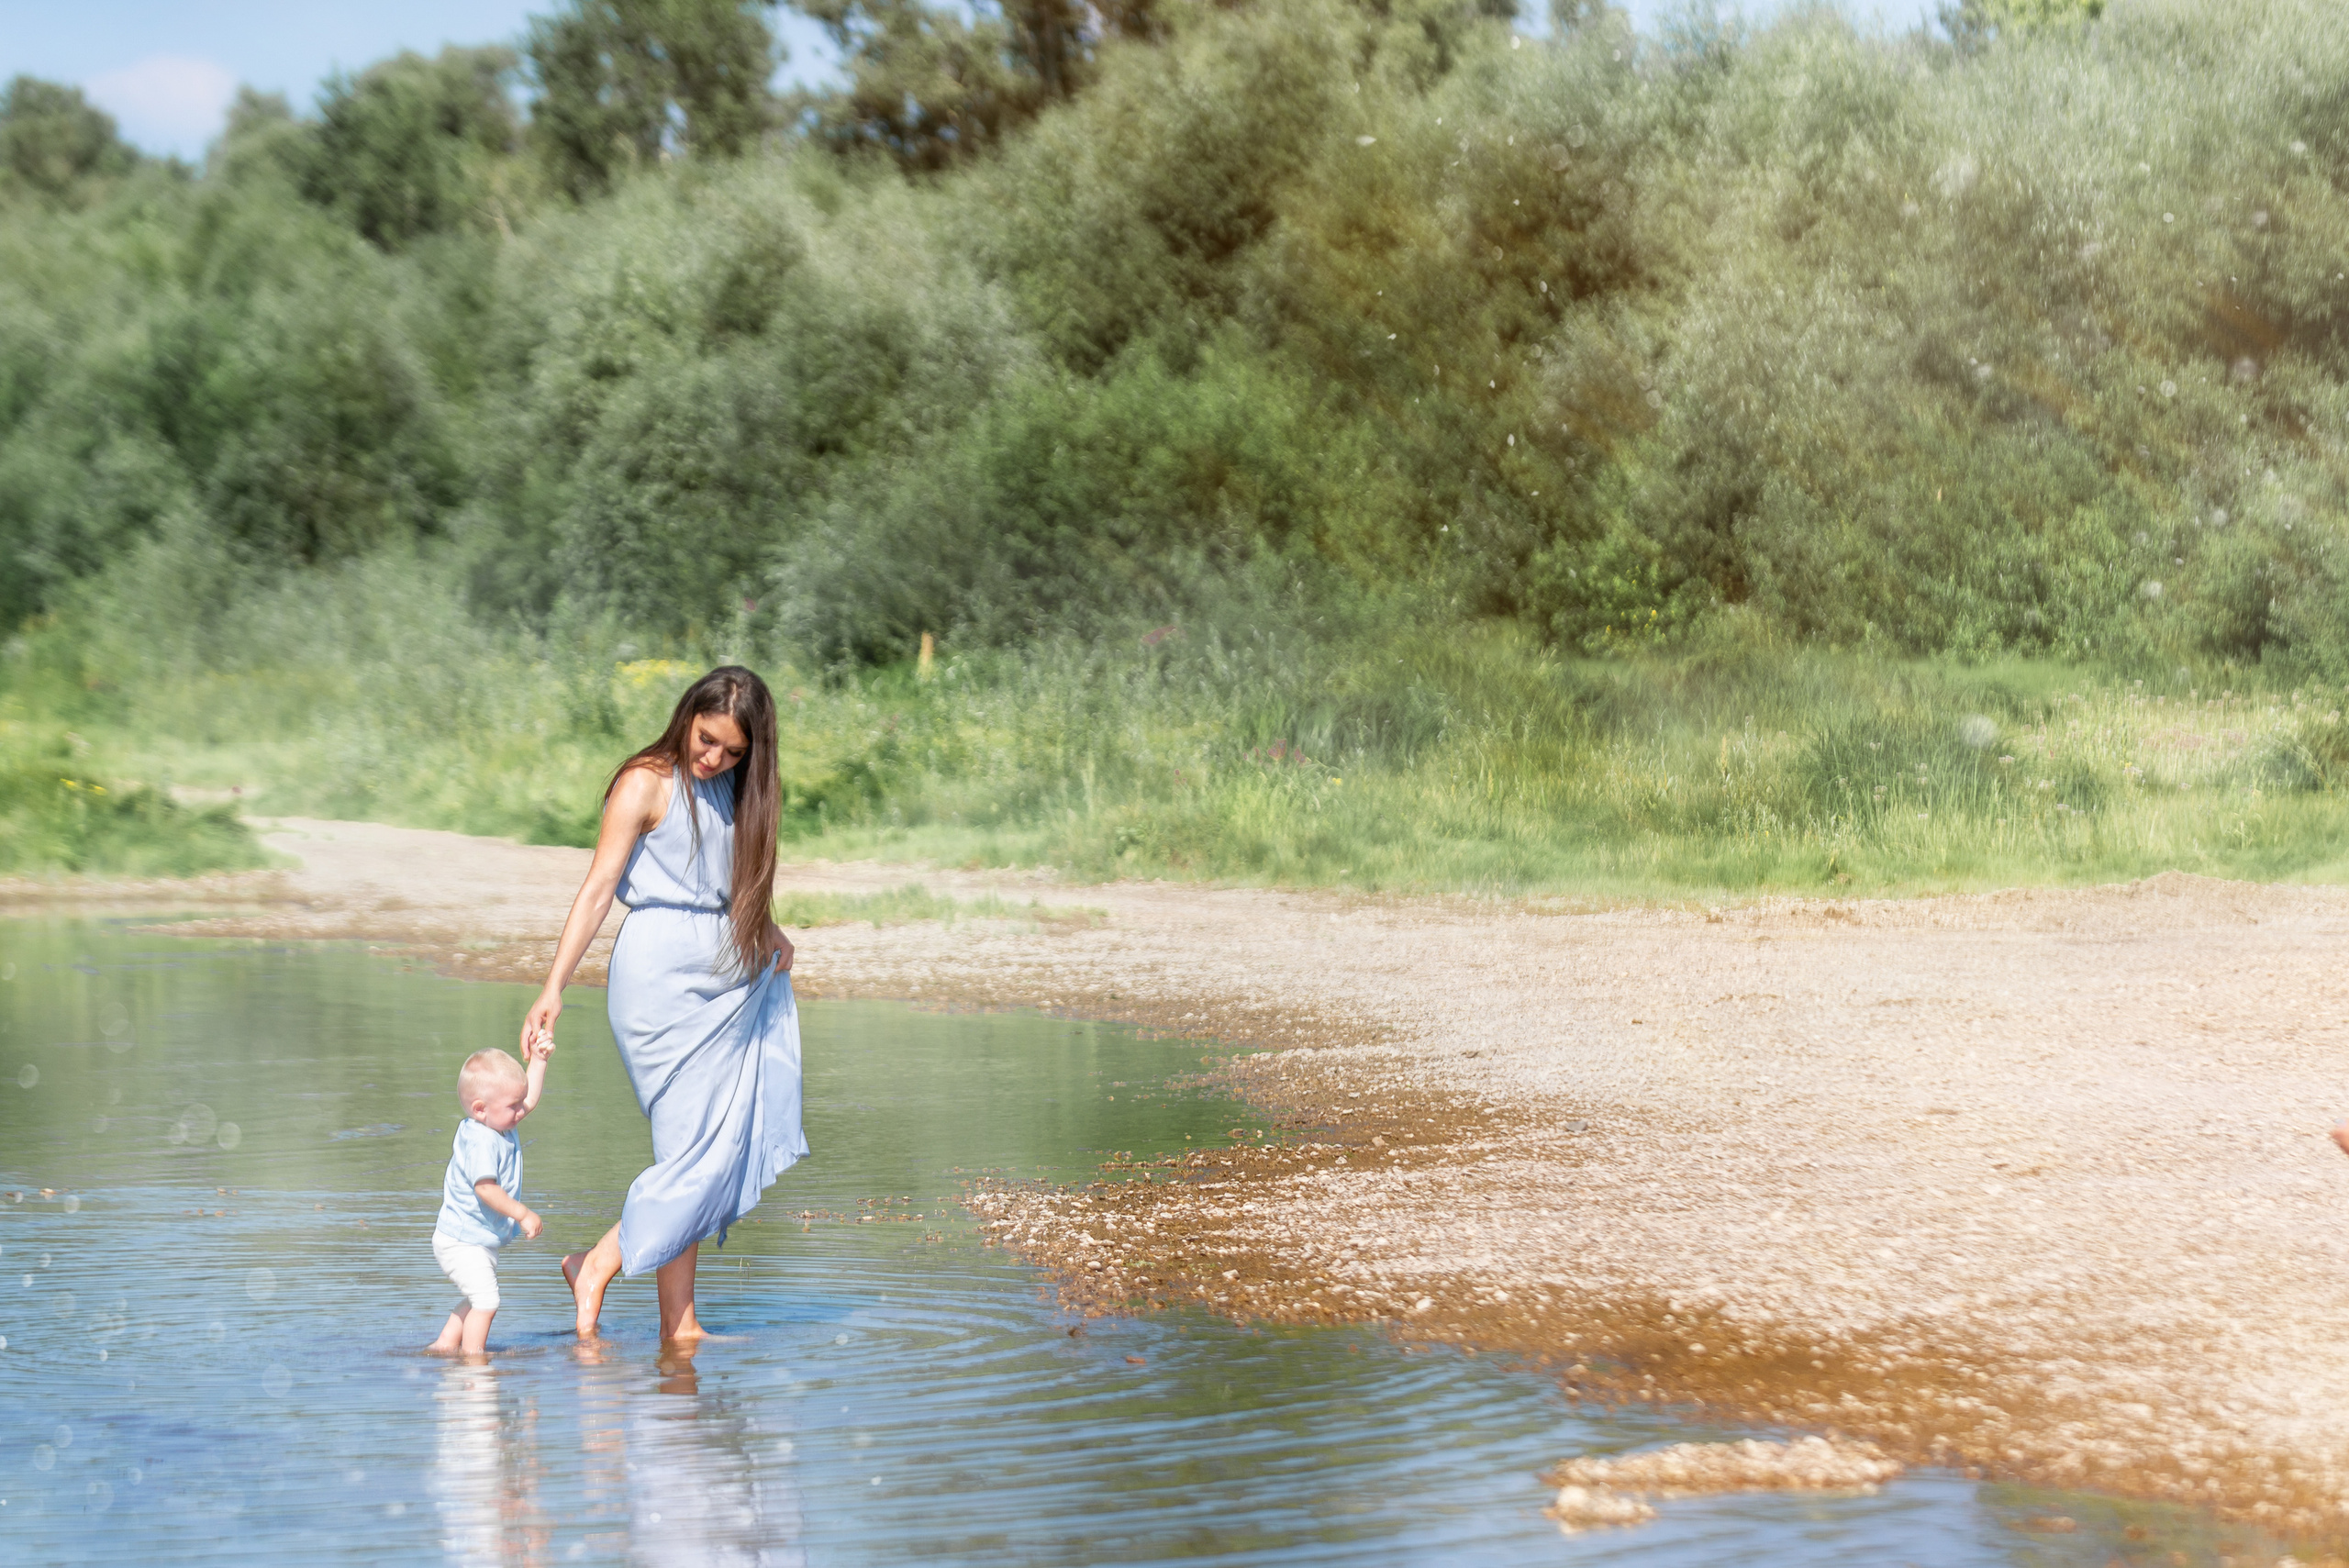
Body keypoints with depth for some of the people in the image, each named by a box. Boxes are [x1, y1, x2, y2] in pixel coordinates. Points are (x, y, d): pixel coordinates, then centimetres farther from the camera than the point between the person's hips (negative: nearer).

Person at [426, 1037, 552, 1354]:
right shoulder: (480, 1142, -26)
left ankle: (444, 1344, 30)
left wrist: (538, 1060, 12)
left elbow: (530, 1099, 20)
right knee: (485, 1299, -16)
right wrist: (522, 1214, -30)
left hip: (481, 1242, 11)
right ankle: (472, 1353, -12)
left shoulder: (499, 1127, 5)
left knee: (478, 1301, 22)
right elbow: (485, 1188, -33)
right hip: (462, 1243, -11)